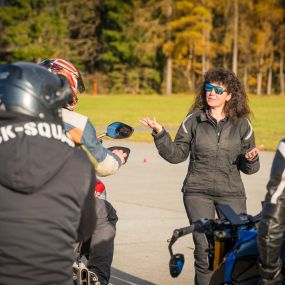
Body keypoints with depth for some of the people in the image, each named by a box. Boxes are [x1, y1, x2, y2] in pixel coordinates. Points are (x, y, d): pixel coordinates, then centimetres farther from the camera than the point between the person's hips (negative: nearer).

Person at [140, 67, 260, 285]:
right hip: (198, 192, 0)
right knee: (204, 249, -5)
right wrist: (160, 134, -6)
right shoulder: (193, 120, 4)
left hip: (231, 193, 1)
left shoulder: (242, 124, 5)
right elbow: (177, 154, 6)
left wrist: (251, 159, -13)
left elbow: (248, 168, 9)